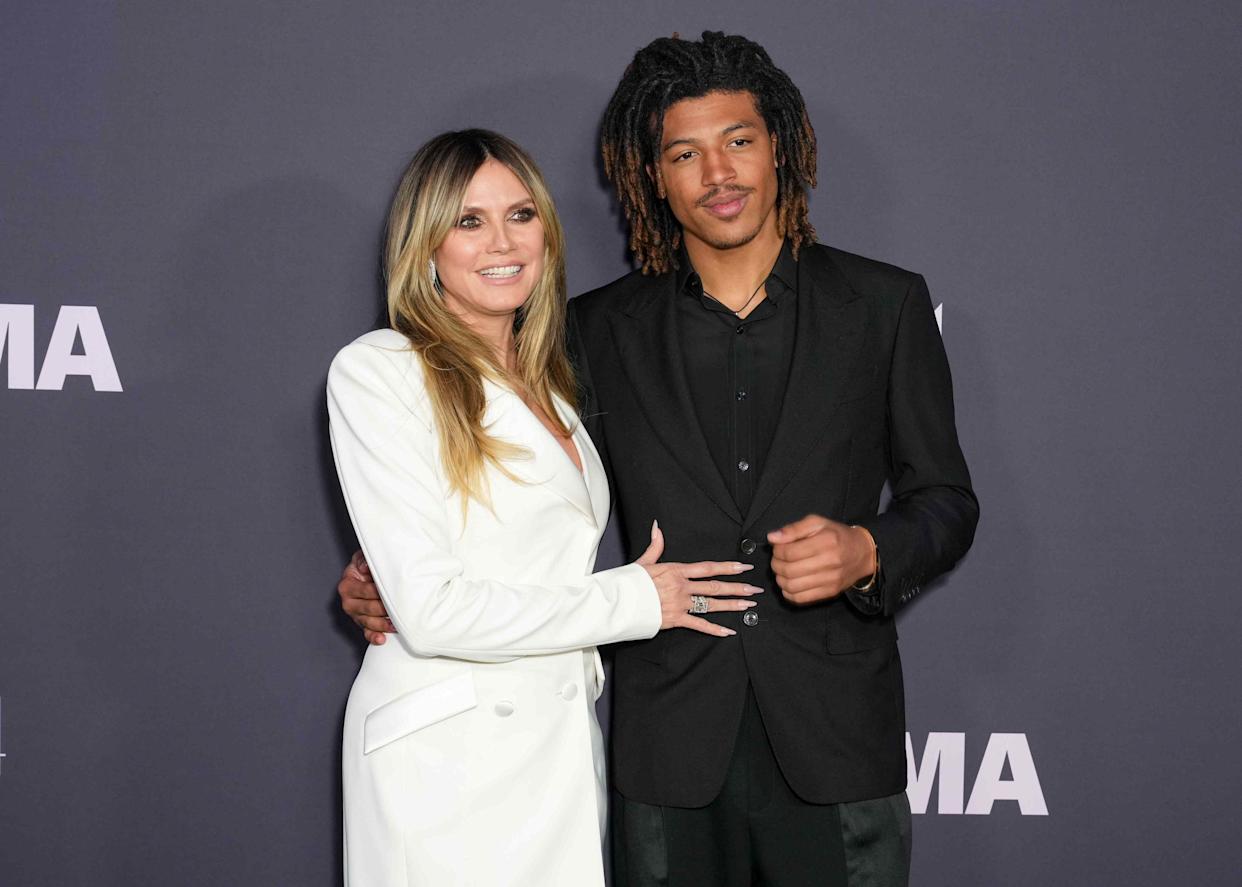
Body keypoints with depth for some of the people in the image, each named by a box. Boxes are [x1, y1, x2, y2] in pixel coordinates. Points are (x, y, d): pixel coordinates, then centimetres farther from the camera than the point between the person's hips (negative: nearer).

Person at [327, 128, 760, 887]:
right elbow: (431, 609, -17)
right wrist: (633, 600, -10)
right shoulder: (377, 372, -9)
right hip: (448, 763, -6)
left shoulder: (546, 385, 14)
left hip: (564, 754, 6)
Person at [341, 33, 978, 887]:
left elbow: (946, 498, 7)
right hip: (670, 749, 1)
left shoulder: (885, 305, 4)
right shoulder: (602, 330, 6)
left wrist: (866, 552, -14)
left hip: (835, 745, 0)